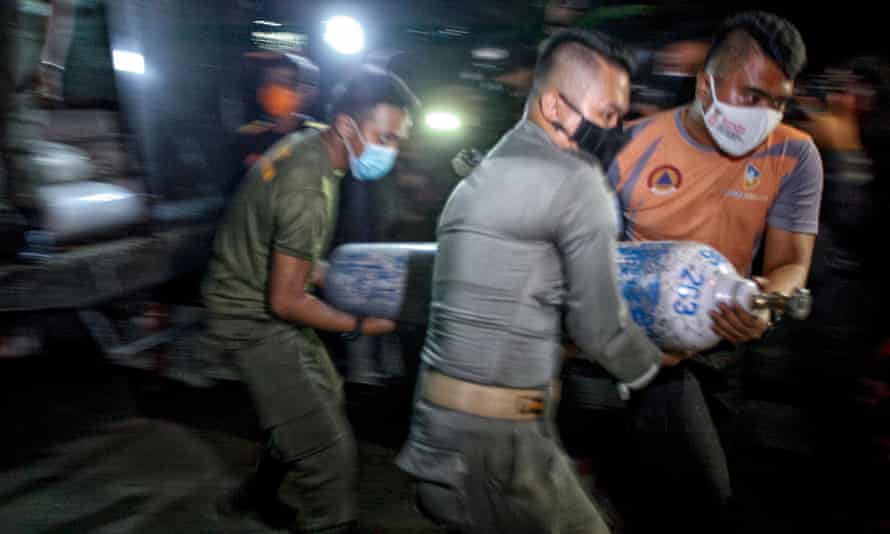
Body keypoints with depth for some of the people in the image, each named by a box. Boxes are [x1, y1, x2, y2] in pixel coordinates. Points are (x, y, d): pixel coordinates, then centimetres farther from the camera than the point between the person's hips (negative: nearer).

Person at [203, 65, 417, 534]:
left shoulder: (306, 144, -1)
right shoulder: (308, 190, -30)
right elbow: (285, 301, -26)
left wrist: (318, 273, 12)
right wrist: (359, 325, -16)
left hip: (262, 295, 10)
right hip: (257, 318, -10)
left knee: (323, 396, 27)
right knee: (329, 451, -13)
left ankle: (257, 495, 44)